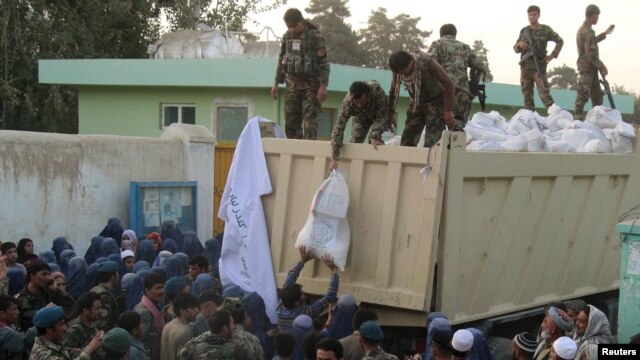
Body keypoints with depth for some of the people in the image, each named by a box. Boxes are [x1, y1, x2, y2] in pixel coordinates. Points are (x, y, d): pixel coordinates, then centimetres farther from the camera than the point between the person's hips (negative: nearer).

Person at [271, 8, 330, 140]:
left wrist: (323, 85, -18)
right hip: (292, 85, 6)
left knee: (310, 121, -10)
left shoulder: (315, 36, -9)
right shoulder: (286, 37, 7)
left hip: (310, 85, -6)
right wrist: (276, 83, 14)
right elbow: (281, 61, 17)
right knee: (291, 122, 6)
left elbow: (324, 62, -11)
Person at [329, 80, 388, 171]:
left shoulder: (377, 91, -44)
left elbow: (381, 117, -34)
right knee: (355, 141, -12)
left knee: (375, 143, -20)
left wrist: (374, 137, -47)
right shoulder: (348, 101, -40)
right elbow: (339, 126, -41)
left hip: (378, 114, -1)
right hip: (361, 116, 1)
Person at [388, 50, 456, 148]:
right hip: (416, 103, 5)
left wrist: (448, 110, -26)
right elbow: (394, 91, 2)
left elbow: (448, 84, -23)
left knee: (431, 143, -16)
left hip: (435, 101, -5)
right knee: (406, 143, -2)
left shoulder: (426, 62, -28)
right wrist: (391, 114, 4)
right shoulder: (398, 69, -14)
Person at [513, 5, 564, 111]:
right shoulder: (524, 31, 11)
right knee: (527, 94, 4)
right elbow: (516, 49, 14)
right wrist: (519, 45, -9)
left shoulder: (545, 29, 2)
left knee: (544, 93, -12)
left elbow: (560, 41, 9)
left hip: (539, 66, -4)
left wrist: (553, 55, -2)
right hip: (525, 66, 4)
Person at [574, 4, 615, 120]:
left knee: (597, 95, 14)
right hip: (587, 68, -10)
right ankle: (578, 118, -2)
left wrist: (605, 34, 38)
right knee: (583, 95, -6)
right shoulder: (588, 32, -19)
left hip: (590, 68, 10)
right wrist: (601, 66, -14)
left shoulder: (583, 29, 13)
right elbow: (591, 55, -22)